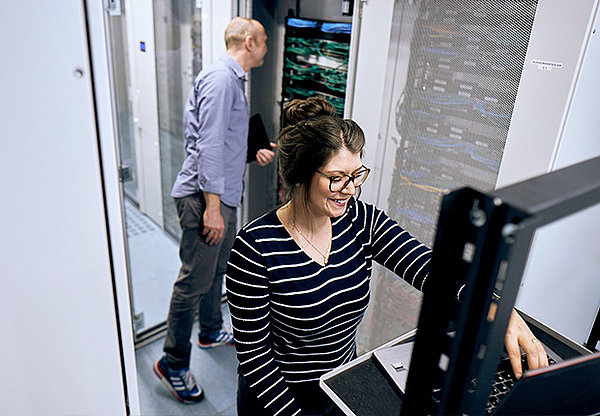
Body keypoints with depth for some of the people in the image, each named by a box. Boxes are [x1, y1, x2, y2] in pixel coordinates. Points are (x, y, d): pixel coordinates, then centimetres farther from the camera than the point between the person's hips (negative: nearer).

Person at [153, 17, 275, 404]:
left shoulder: (232, 80, 19)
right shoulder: (220, 78, -15)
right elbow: (209, 146, -23)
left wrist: (254, 154, 19)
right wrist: (212, 206, -25)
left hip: (224, 194, 11)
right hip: (204, 197, -11)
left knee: (217, 269, 22)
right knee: (194, 280, -3)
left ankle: (211, 331, 41)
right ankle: (173, 363, 12)